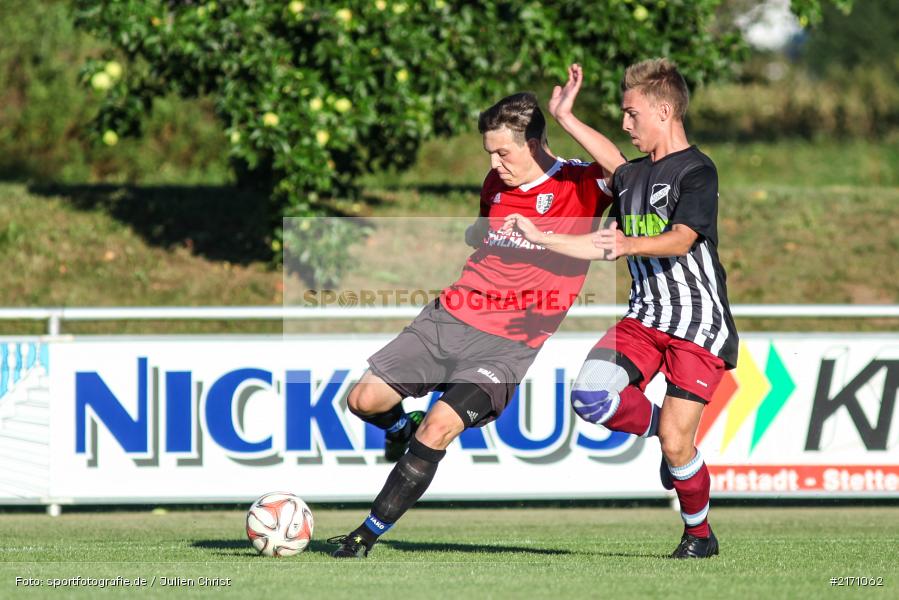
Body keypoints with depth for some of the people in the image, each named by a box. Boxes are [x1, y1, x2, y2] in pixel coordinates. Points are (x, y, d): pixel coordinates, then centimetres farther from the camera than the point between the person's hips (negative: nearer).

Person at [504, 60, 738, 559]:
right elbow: (604, 247, 26)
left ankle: (699, 534, 14)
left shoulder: (697, 171, -9)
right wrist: (538, 237, 23)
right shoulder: (633, 175, 16)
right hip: (646, 316, 7)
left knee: (675, 443, -11)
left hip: (699, 323, -7)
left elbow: (681, 240, -25)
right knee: (590, 395, -19)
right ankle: (662, 427, 9)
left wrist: (629, 244, -43)